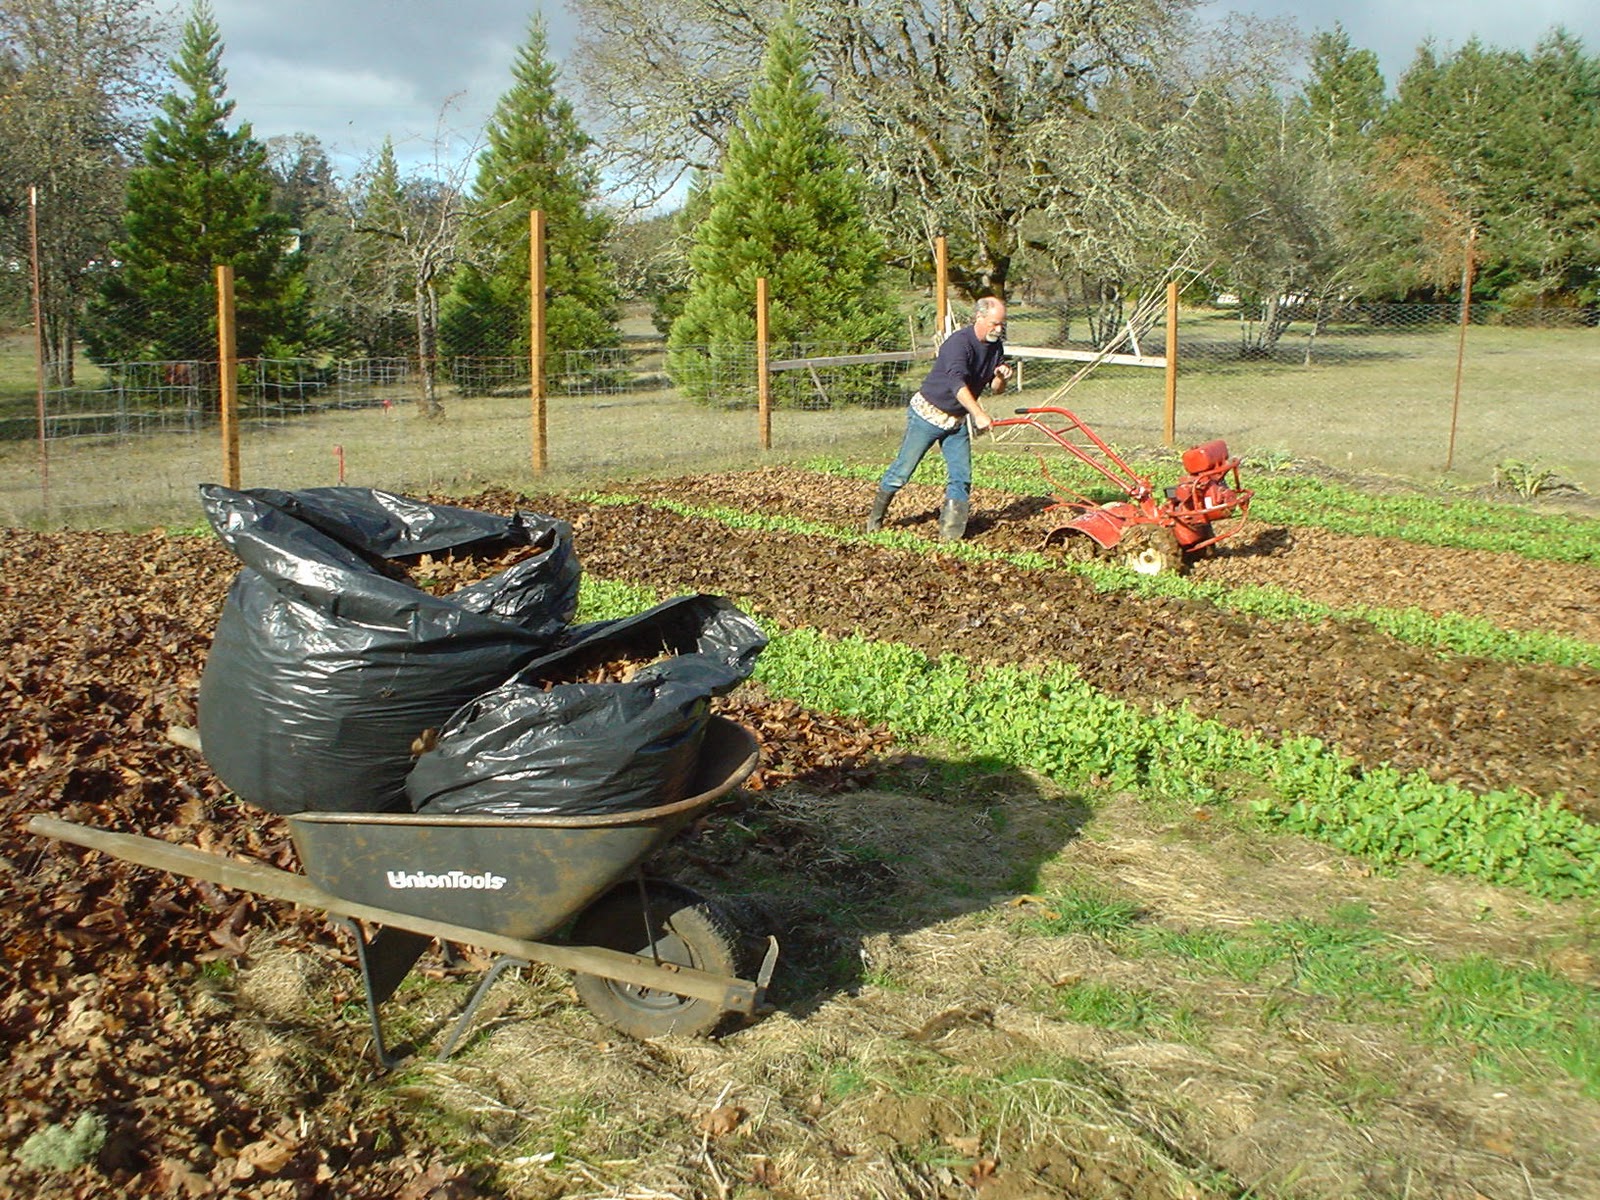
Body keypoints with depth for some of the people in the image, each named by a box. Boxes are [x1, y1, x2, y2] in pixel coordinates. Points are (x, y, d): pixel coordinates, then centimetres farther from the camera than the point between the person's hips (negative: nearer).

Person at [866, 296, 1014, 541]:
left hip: (957, 420, 7)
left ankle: (950, 533, 4)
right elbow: (957, 383, -39)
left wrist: (1001, 377, -17)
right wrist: (979, 414, -50)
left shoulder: (996, 347, 0)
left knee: (961, 478, -2)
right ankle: (876, 517, 19)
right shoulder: (959, 343, -25)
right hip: (928, 413, -7)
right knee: (903, 469, 0)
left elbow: (995, 389, 7)